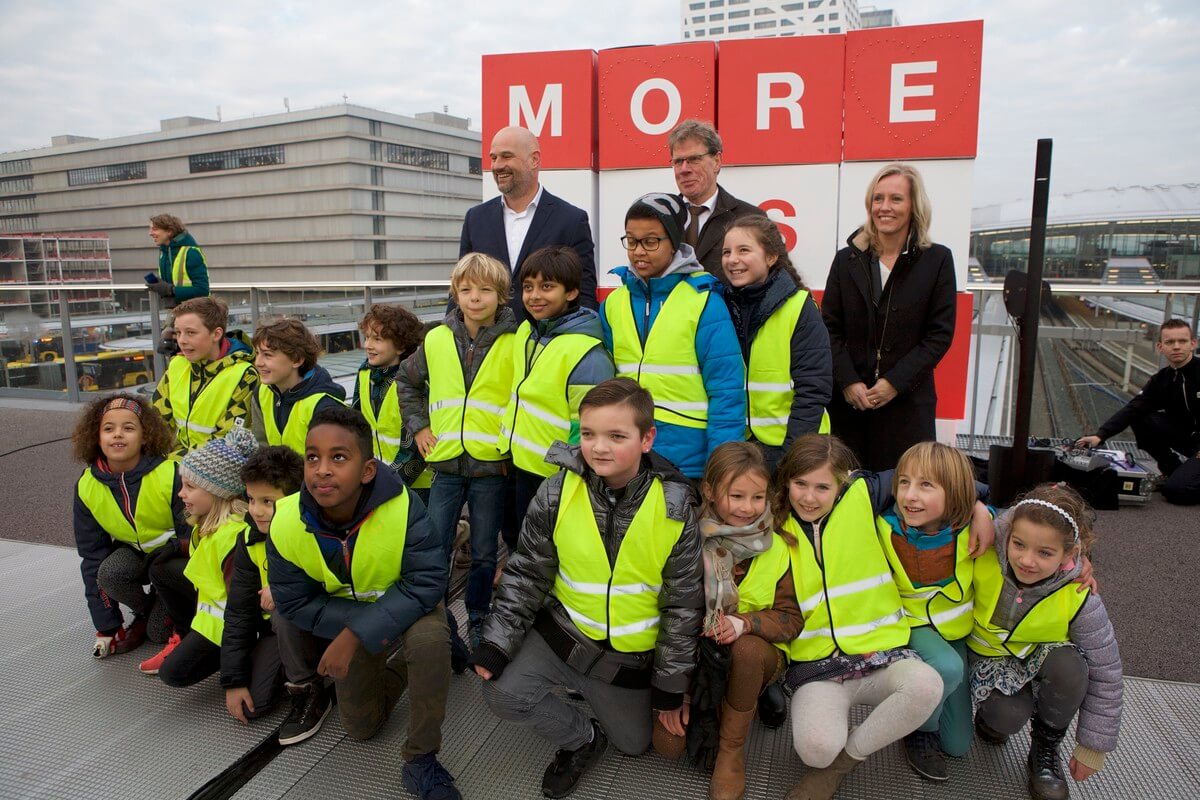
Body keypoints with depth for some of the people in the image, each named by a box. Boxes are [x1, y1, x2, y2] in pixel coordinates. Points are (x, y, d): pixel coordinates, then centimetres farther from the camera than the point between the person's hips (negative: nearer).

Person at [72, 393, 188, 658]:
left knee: (159, 632, -16)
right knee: (109, 573, -29)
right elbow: (92, 556, -6)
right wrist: (106, 627, -6)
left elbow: (191, 534, -17)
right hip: (135, 553, 4)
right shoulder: (87, 487, -12)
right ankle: (146, 611, 1)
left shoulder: (170, 474, -26)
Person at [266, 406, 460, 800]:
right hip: (342, 617, 3)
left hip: (406, 607, -3)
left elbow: (426, 582, -32)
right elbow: (294, 601, -14)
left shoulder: (401, 507, -35)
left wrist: (355, 635, -35)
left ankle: (421, 761, -16)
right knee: (361, 728, 10)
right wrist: (347, 631, -25)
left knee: (428, 639, -38)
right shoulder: (286, 523, -25)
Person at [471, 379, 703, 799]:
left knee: (634, 745, 11)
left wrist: (671, 687, -3)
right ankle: (582, 739, 9)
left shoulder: (674, 508, -18)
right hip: (564, 633, 0)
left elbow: (683, 603, -8)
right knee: (503, 692, -20)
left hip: (632, 654, 0)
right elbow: (526, 573, -5)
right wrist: (497, 643, -13)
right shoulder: (556, 494, -17)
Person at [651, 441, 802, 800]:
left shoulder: (778, 549, -11)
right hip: (695, 654, 0)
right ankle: (711, 710, 18)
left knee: (746, 648, -36)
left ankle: (732, 747, -12)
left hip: (756, 654, 0)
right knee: (667, 744, -16)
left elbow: (791, 619, -8)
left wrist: (745, 623, -27)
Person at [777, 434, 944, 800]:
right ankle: (827, 756, 12)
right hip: (816, 665, -1)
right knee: (816, 747, -30)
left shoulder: (861, 499, -2)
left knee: (926, 686, -33)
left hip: (881, 652, 1)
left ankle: (845, 758, -5)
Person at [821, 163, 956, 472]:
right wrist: (848, 382, -8)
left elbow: (940, 333, -1)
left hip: (908, 401, -1)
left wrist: (896, 382, -11)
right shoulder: (847, 259, 7)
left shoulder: (937, 260, 2)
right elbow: (829, 328, 4)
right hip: (848, 400, 2)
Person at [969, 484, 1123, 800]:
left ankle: (1046, 749, -5)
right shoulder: (985, 558, -28)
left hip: (1042, 656, 1)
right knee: (1008, 716, -30)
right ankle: (989, 712, 11)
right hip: (989, 657, -1)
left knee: (1068, 665, -33)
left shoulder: (1080, 599, -26)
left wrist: (1094, 747, -9)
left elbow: (1105, 676, -15)